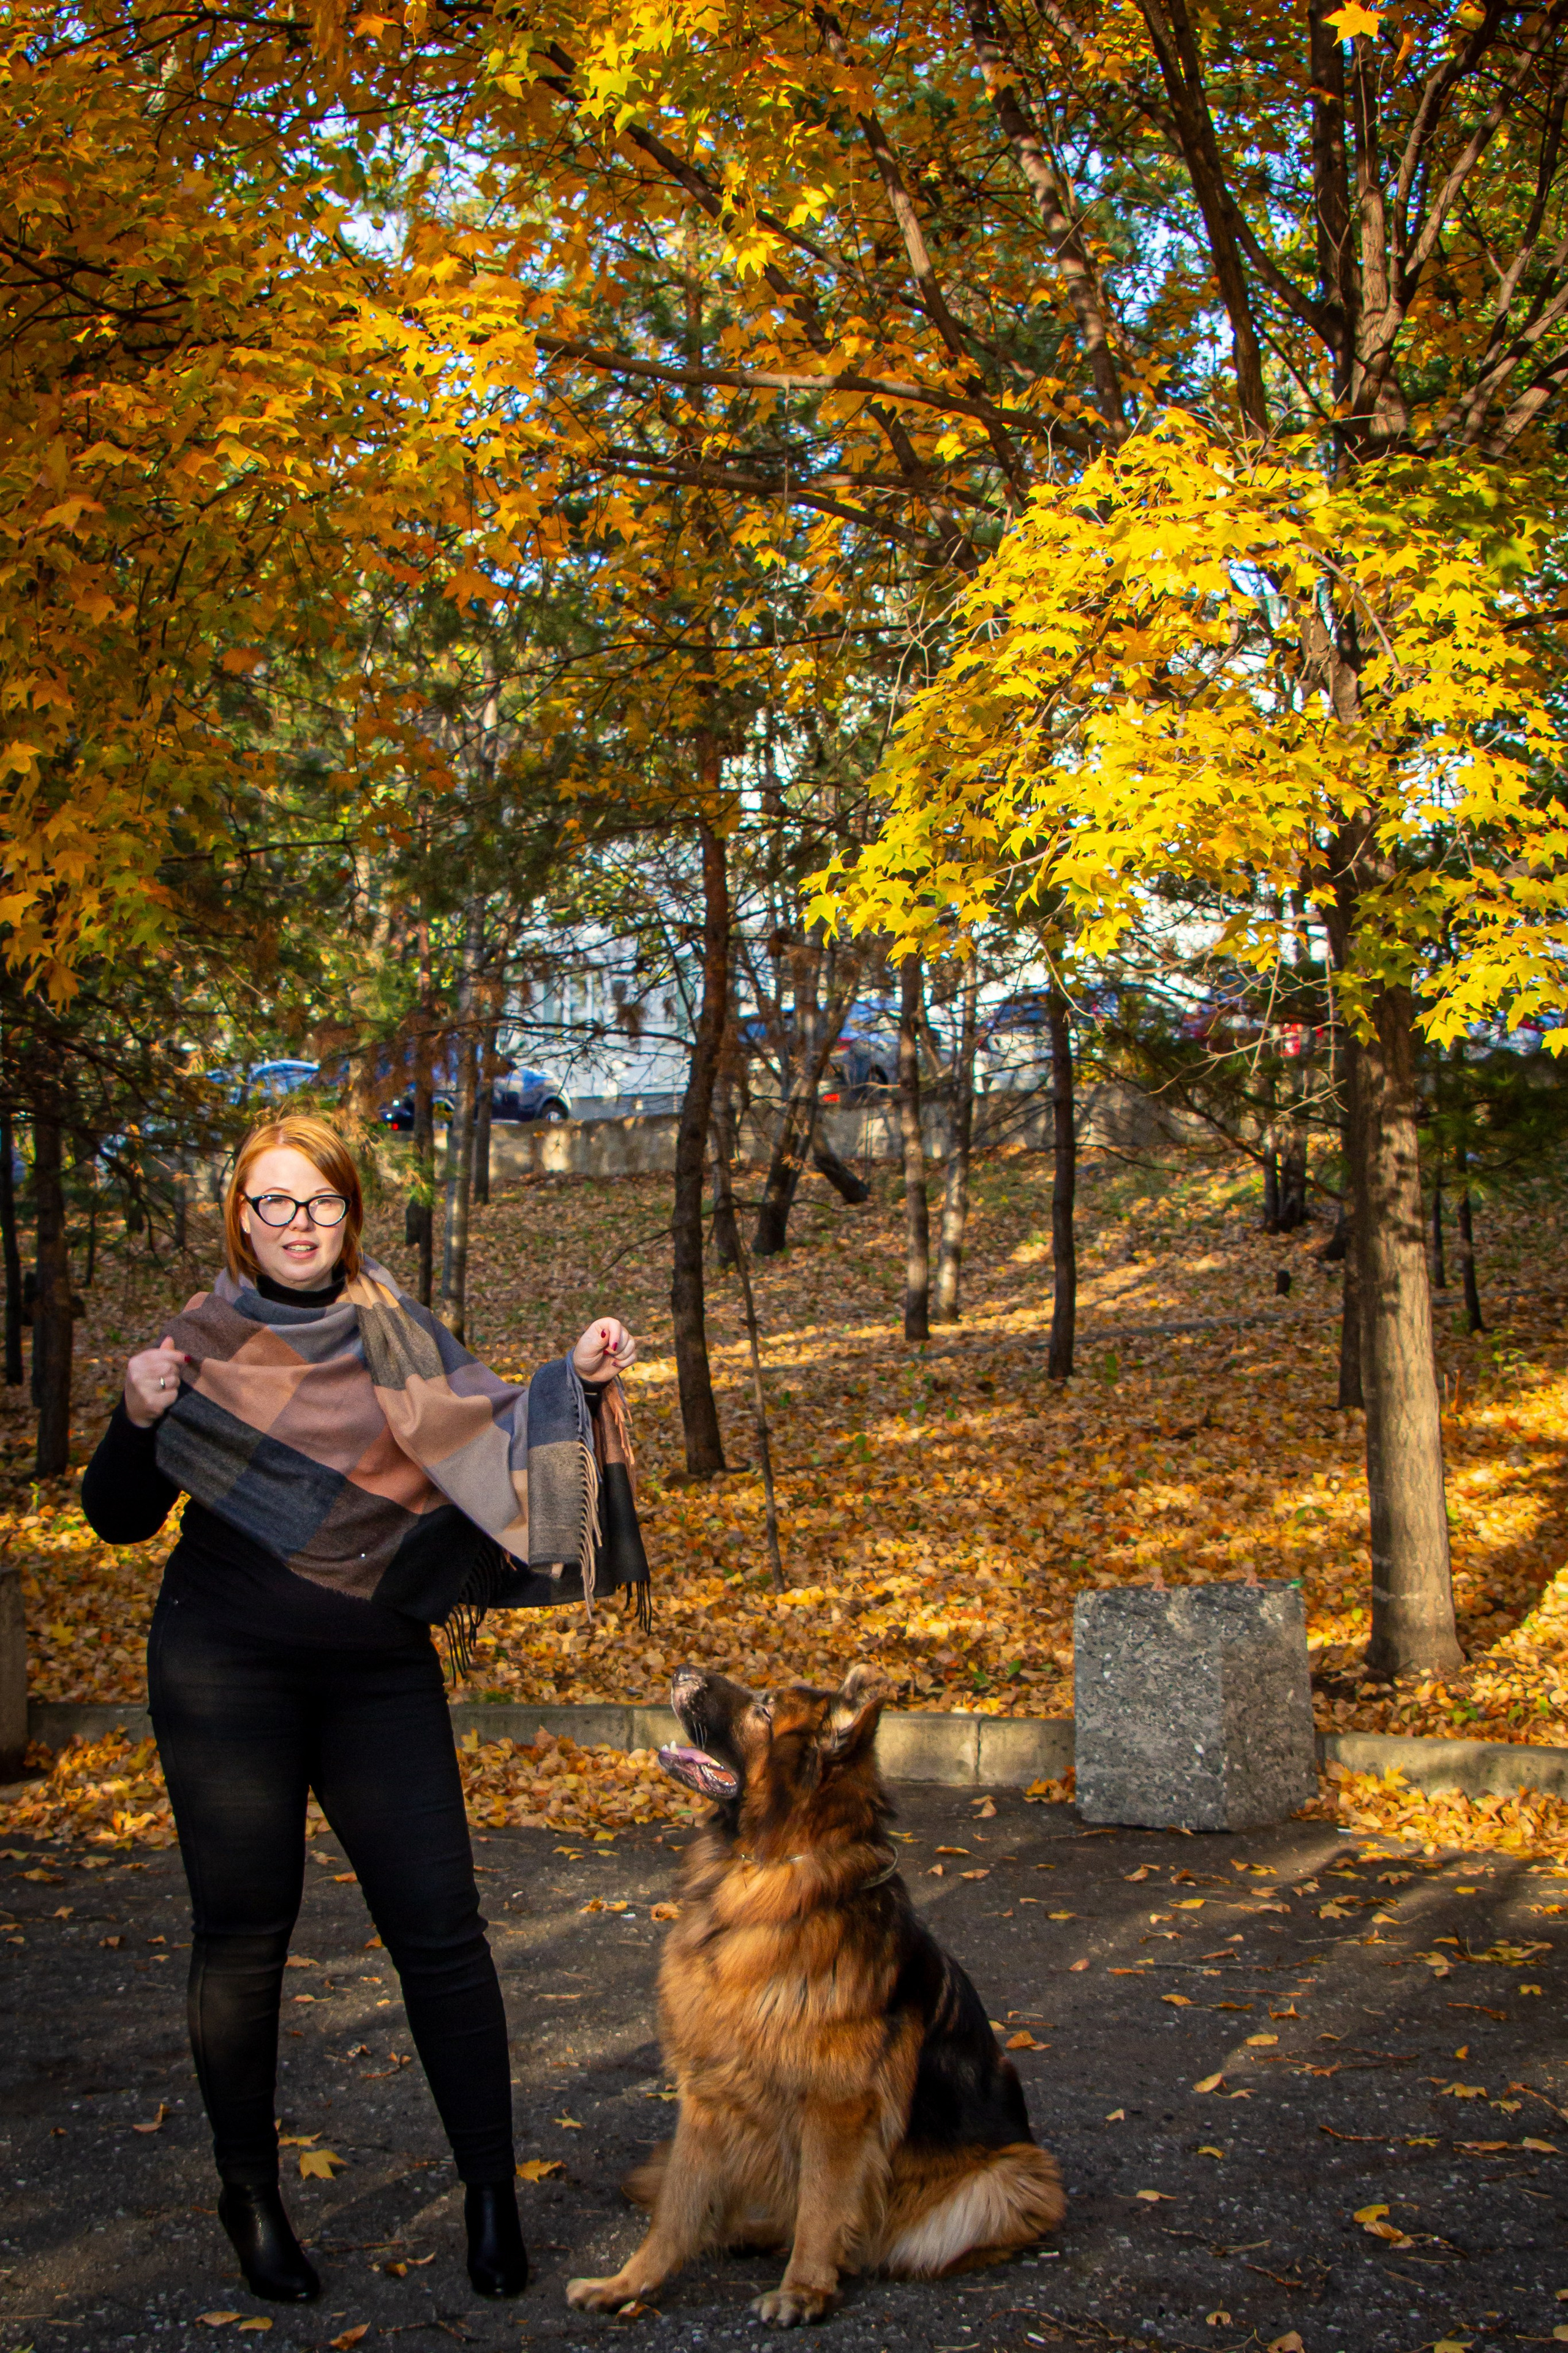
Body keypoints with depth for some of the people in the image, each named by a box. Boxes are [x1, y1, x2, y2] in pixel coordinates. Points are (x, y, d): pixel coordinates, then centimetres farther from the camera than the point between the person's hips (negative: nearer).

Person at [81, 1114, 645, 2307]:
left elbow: (487, 1437, 4)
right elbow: (121, 1522, 3)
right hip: (226, 1666, -1)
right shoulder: (203, 1342, 1)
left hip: (378, 1669, 1)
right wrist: (139, 1420, -15)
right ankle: (250, 2189, 24)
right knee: (244, 1928, 6)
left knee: (439, 1925, -1)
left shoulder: (394, 1330, 6)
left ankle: (492, 2189, 12)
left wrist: (576, 1383, -12)